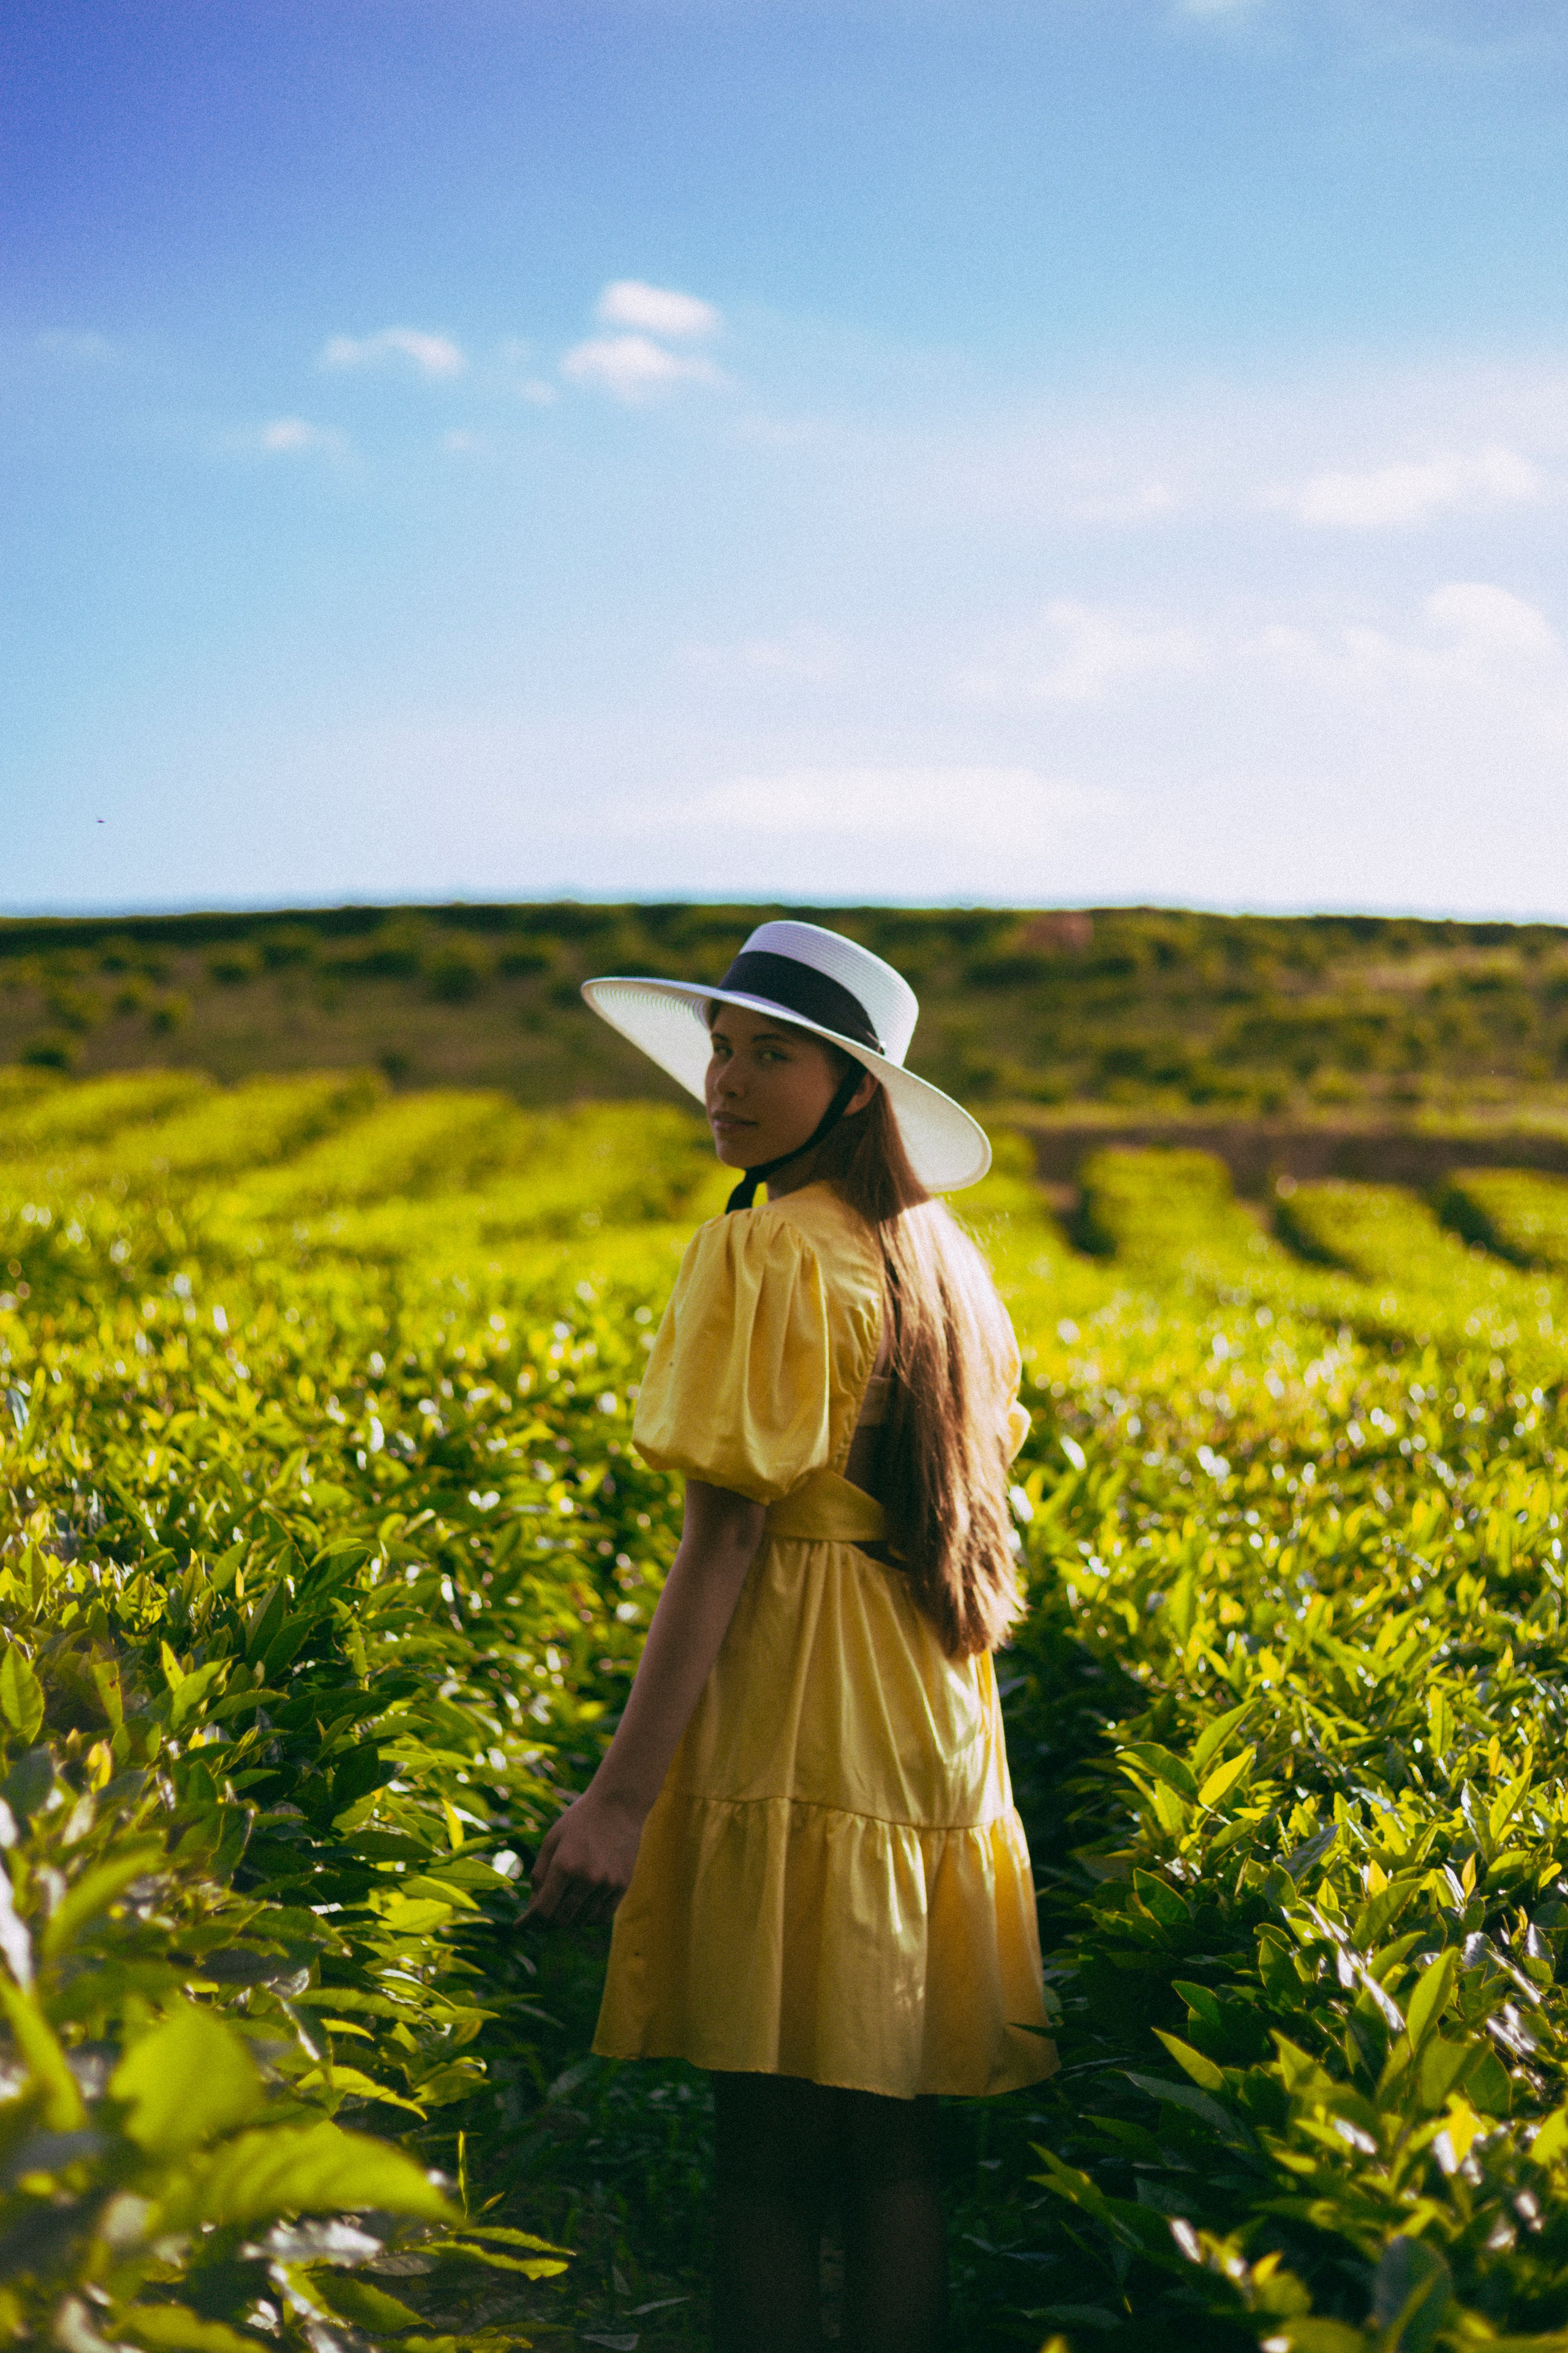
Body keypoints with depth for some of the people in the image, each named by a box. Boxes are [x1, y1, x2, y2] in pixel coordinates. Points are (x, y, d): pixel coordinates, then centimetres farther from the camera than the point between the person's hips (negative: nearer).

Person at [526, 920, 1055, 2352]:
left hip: (798, 1730, -8)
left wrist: (623, 1795, -19)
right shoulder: (947, 1257, 12)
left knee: (769, 2153, -2)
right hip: (940, 1735, 8)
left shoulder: (765, 1255, -12)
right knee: (893, 2147, 13)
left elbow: (724, 1535, -17)